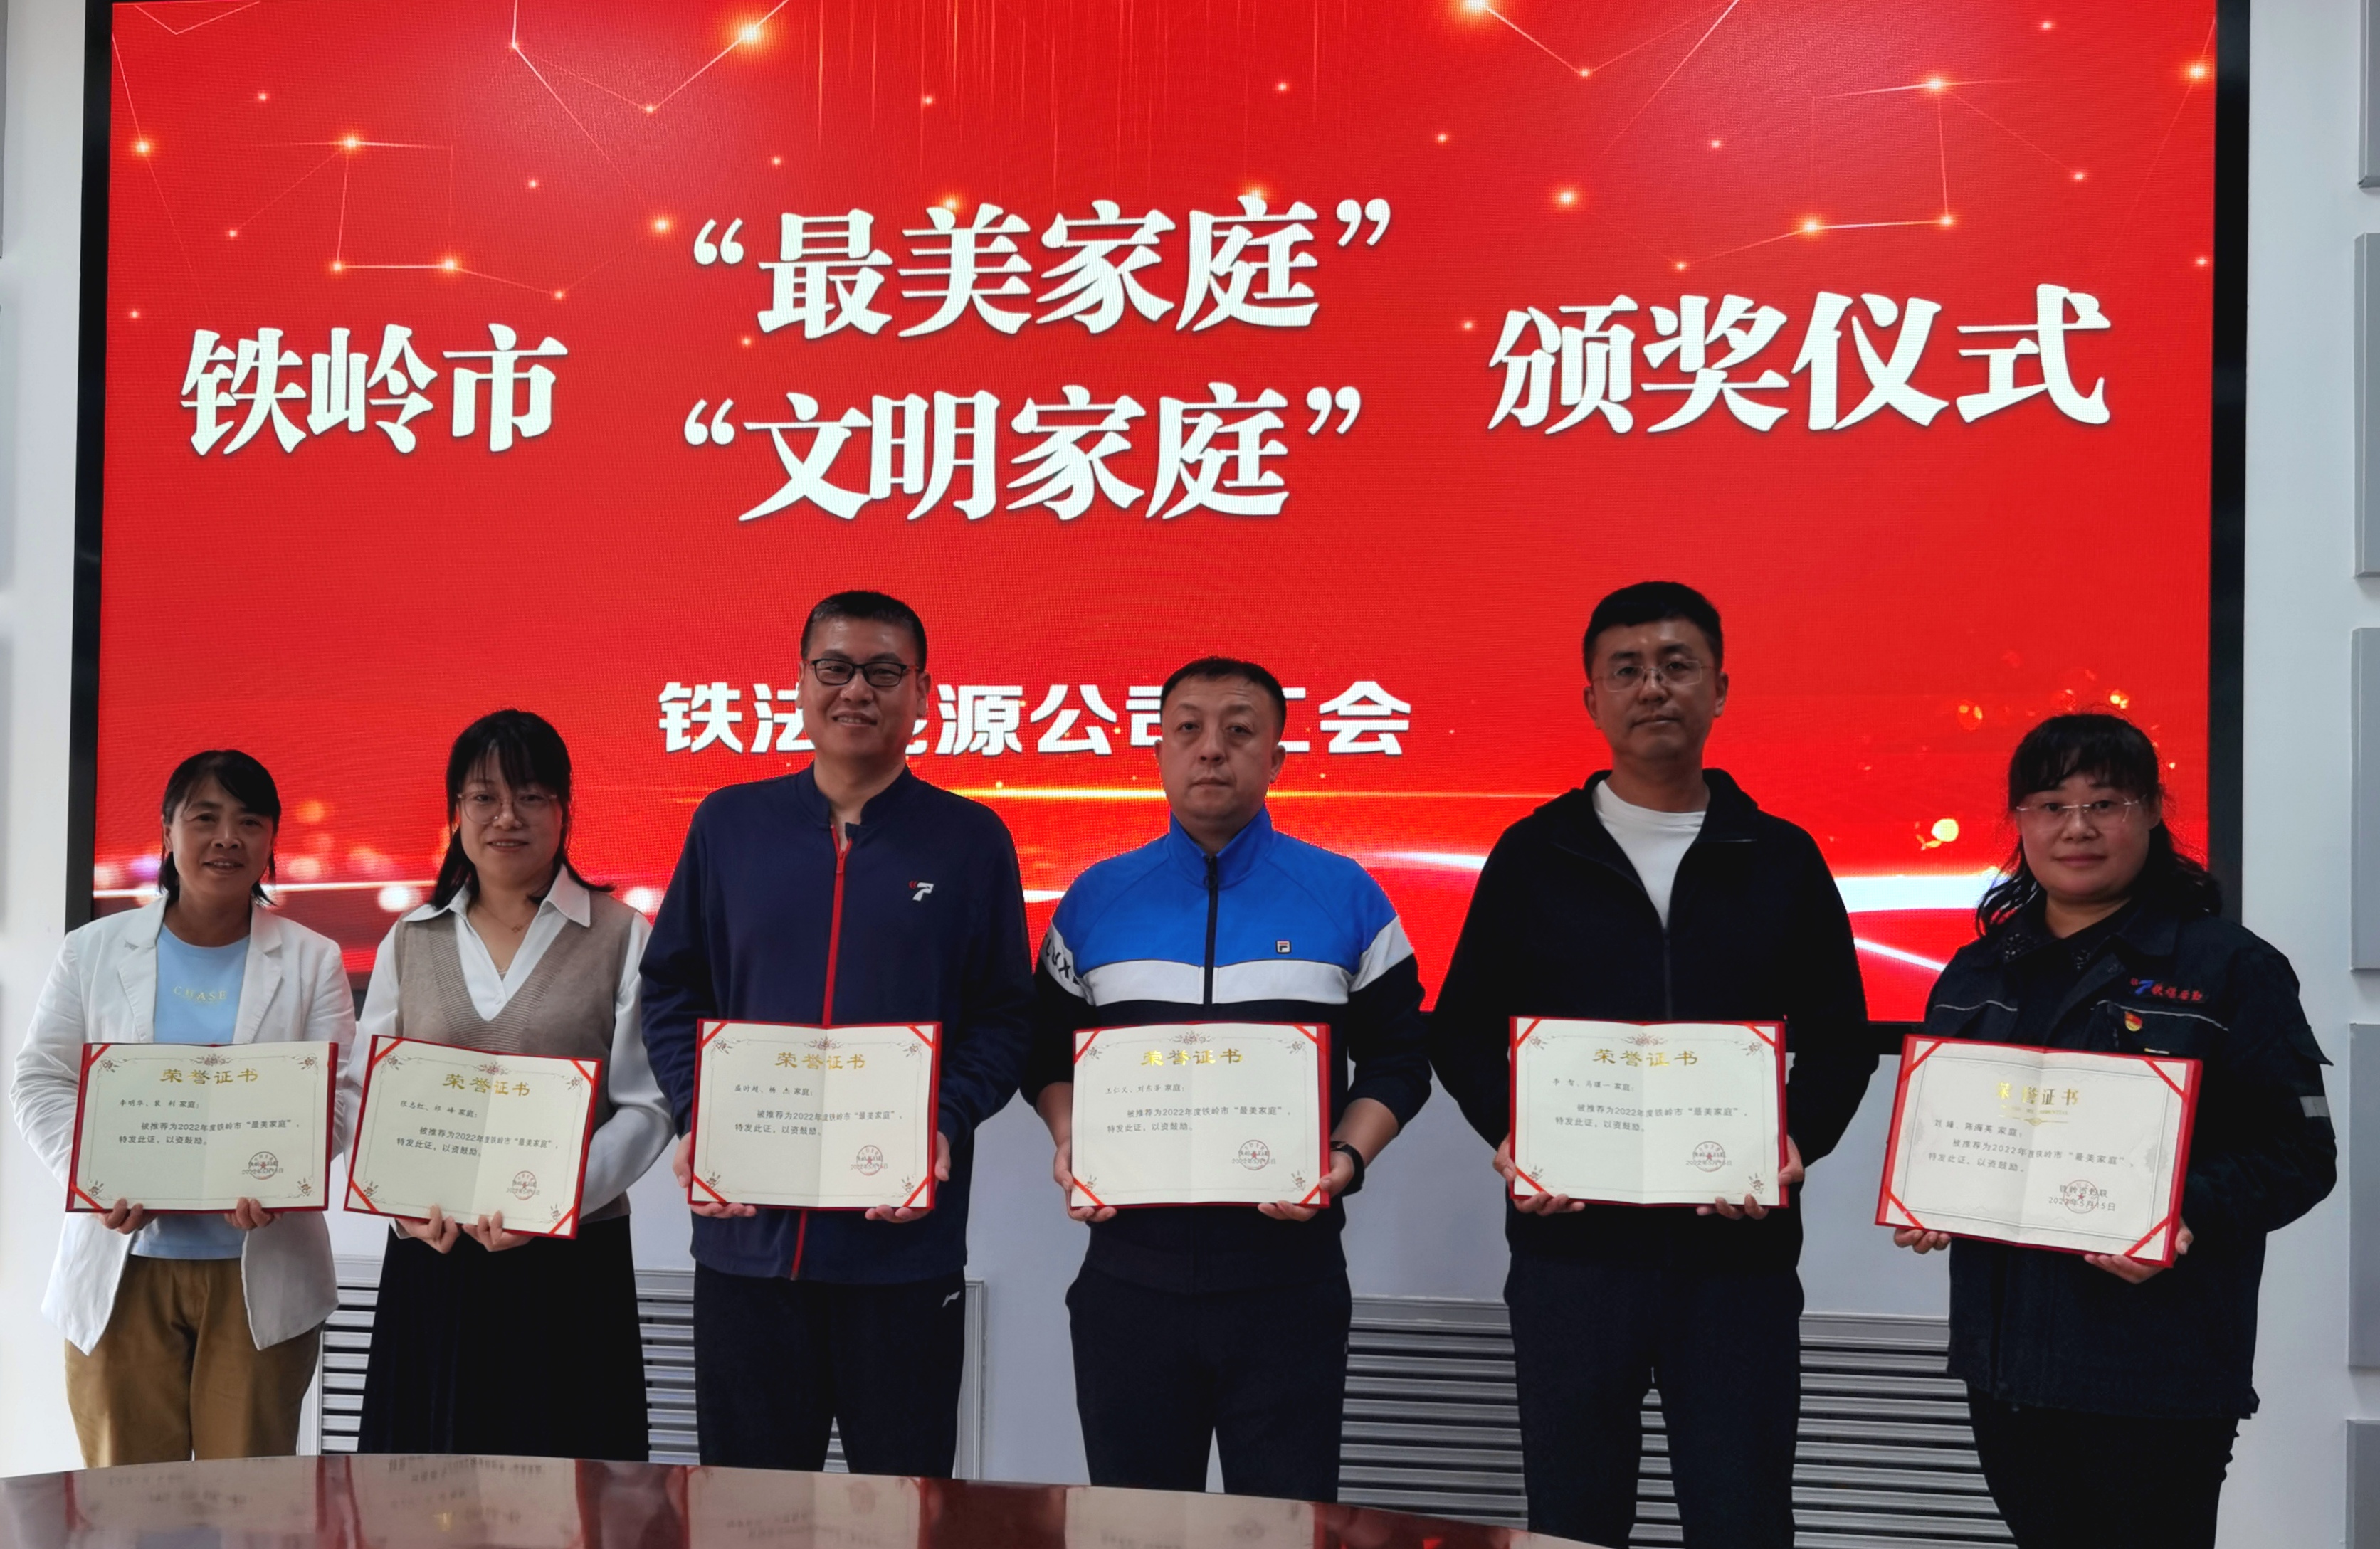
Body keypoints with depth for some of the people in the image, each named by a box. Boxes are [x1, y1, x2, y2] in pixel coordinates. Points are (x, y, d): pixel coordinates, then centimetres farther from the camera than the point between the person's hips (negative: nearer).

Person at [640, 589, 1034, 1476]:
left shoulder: (970, 839, 2)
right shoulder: (729, 822, 7)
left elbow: (1004, 1018, 2)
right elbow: (670, 990, 10)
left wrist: (944, 1128, -14)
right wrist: (696, 1121, -5)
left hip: (905, 1246, -1)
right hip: (744, 1232, 2)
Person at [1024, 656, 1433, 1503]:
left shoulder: (1346, 898, 3)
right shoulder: (1096, 899, 8)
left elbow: (1396, 1059, 6)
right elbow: (1050, 1052, 15)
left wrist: (1346, 1161, -11)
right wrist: (1070, 1145, -4)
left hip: (1289, 1265, -1)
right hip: (1131, 1264, 2)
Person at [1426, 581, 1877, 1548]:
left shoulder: (1782, 860, 8)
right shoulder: (1533, 855, 7)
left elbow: (1841, 1040, 8)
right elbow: (1461, 1029, 8)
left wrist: (1796, 1145, -10)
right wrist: (1509, 1134, -10)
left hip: (1739, 1248, 0)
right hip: (1570, 1243, 0)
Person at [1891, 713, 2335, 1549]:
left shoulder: (2228, 967, -4)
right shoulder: (1977, 975, 13)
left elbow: (2301, 1152, -6)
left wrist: (2191, 1216, -23)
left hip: (2159, 1370, -5)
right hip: (2007, 1359, 6)